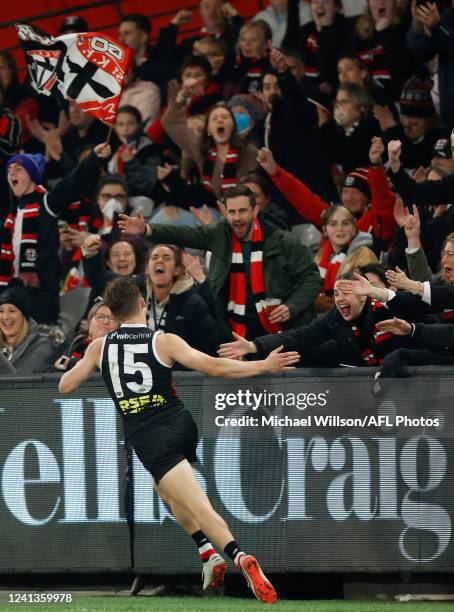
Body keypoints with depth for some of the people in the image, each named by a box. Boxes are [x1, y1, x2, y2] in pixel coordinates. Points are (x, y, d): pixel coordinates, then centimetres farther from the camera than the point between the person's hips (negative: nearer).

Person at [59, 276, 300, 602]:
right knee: (168, 488, 31)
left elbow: (64, 386, 14)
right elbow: (213, 367, -8)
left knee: (197, 505, -14)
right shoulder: (164, 341, -1)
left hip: (148, 437, -3)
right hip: (181, 425, 3)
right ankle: (209, 550, 17)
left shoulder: (99, 347, 3)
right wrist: (264, 366, -1)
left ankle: (238, 555, -36)